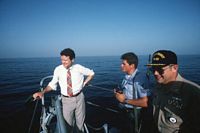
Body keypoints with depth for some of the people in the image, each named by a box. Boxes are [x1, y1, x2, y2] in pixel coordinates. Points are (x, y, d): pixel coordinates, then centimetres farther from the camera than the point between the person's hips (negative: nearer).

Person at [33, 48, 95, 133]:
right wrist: (42, 92, -15)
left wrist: (84, 84, 0)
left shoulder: (79, 68, -10)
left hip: (79, 98, 0)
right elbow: (52, 84, -1)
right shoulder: (58, 69, -9)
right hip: (66, 99, 0)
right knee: (68, 123, 9)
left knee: (80, 121, 18)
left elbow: (91, 73, 6)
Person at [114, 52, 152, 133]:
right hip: (125, 112, 7)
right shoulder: (127, 76, -2)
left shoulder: (140, 79, -26)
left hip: (135, 115, -7)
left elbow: (145, 103, -30)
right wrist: (119, 92, -7)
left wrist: (125, 100, -24)